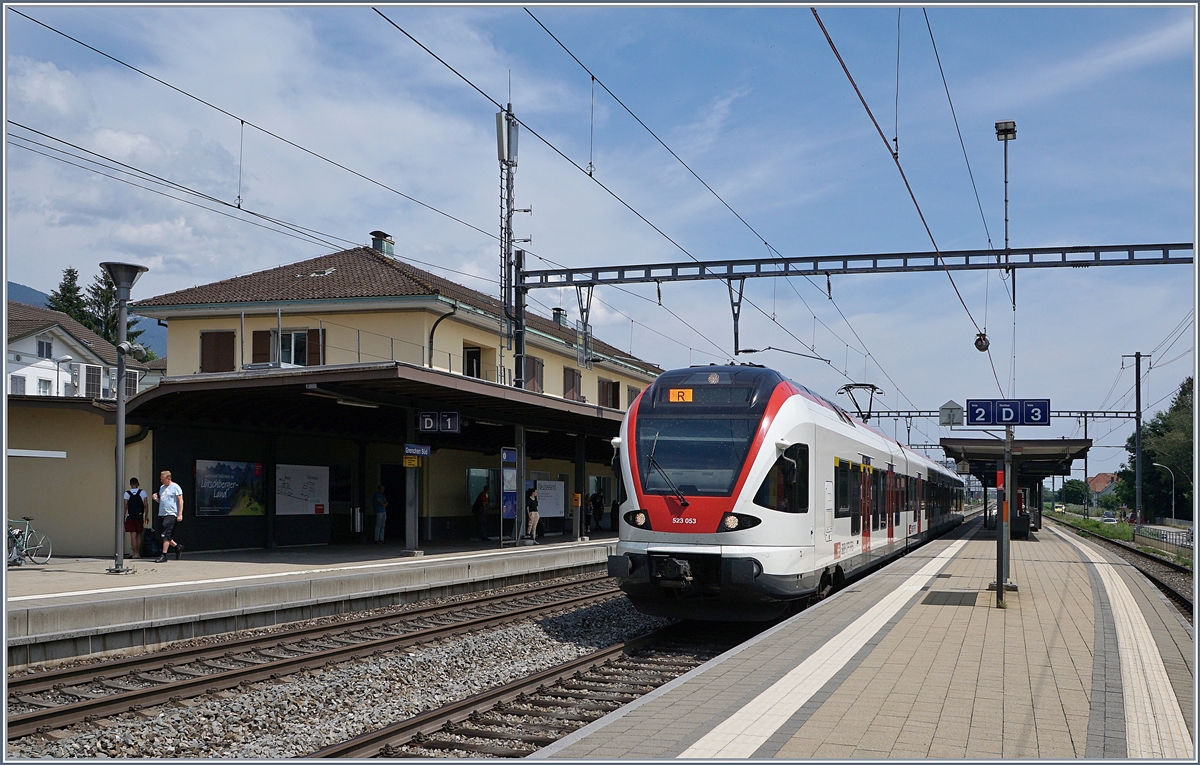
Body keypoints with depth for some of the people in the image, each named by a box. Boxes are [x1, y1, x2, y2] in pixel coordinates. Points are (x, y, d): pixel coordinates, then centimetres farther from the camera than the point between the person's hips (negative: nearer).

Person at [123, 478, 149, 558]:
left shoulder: (127, 493, -2)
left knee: (133, 535, -1)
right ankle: (138, 553, 14)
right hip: (140, 517, 2)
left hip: (130, 517, -2)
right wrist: (146, 516, 8)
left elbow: (125, 506, -5)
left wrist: (123, 517, 1)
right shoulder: (142, 492, 1)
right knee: (139, 535, 13)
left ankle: (135, 553, -4)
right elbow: (146, 505, 0)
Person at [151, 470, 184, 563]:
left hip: (171, 514, -8)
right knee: (165, 535, 7)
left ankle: (163, 555, -11)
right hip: (161, 514, 8)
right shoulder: (162, 487, 17)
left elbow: (180, 501, -7)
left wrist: (180, 514, -14)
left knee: (166, 535, -12)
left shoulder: (175, 487, -4)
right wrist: (156, 499, 2)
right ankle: (178, 547, 26)